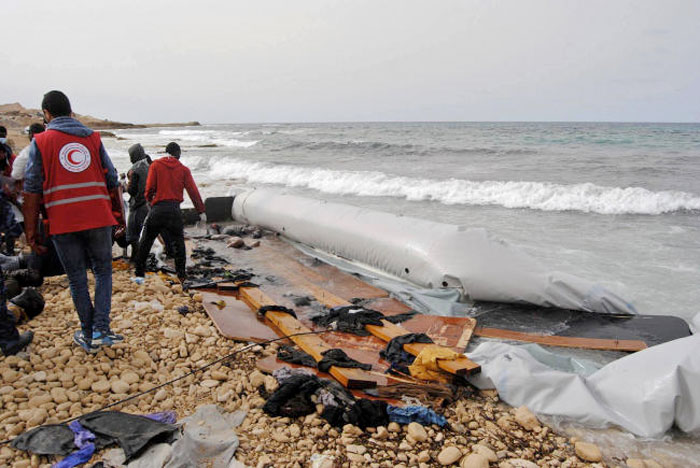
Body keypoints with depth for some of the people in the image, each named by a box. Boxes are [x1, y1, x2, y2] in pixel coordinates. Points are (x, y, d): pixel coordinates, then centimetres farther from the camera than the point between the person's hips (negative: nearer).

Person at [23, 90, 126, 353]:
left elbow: (32, 191, -2)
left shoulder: (40, 142, 3)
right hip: (98, 219, 1)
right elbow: (113, 183, 8)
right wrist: (120, 217, 14)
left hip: (63, 224, -1)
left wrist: (31, 232, 2)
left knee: (77, 280, 10)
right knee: (103, 272, 15)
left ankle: (88, 336, 20)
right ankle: (101, 330, 5)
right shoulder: (93, 139, 9)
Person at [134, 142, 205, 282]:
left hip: (157, 209, 0)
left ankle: (139, 272, 16)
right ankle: (181, 274, 8)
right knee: (178, 242, 9)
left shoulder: (156, 165, 5)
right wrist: (201, 211, 3)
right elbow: (193, 191, 2)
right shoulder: (183, 169, 7)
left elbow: (149, 188, -1)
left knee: (146, 241, 12)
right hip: (174, 210, 0)